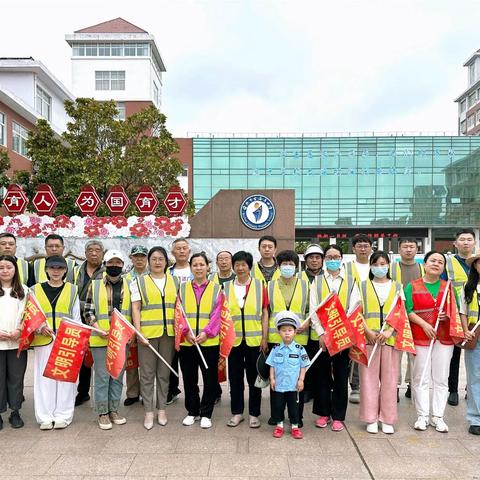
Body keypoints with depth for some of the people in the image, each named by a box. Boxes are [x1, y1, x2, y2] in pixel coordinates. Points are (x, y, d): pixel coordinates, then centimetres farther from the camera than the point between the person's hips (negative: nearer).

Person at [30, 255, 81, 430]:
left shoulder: (72, 290, 9)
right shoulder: (35, 290, 8)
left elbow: (76, 318, 9)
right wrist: (40, 328, -13)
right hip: (43, 340, 0)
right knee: (44, 378, 3)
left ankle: (62, 416, 12)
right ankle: (45, 417, 14)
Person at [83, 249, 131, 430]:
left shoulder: (129, 286, 7)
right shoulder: (95, 285, 0)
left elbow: (134, 311, 12)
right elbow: (88, 311, -1)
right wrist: (98, 329, -13)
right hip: (100, 339, -3)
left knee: (118, 376, 11)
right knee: (102, 376, 2)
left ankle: (114, 410, 24)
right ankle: (103, 413, 14)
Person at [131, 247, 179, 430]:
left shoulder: (175, 281, 12)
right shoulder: (139, 282, 5)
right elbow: (136, 308, 0)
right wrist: (138, 331, -9)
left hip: (169, 333, 2)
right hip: (147, 333, -2)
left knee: (164, 373, 9)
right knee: (147, 373, 2)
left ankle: (161, 409, 21)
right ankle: (148, 411, 13)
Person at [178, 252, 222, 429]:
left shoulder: (216, 288, 3)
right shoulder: (183, 288, 7)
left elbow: (217, 315, -3)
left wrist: (206, 332, -14)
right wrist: (186, 331, -11)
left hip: (209, 341, -1)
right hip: (187, 342, 2)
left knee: (210, 379, 5)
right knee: (189, 379, 11)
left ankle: (206, 414, 20)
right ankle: (192, 412, 28)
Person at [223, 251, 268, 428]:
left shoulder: (259, 286, 1)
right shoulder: (227, 287, 5)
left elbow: (265, 313, 2)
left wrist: (264, 337, -3)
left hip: (254, 339, -1)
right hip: (234, 339, 2)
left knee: (254, 378, 7)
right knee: (235, 378, 9)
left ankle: (254, 414, 20)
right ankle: (237, 412, 24)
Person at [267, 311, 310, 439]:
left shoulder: (299, 349, -5)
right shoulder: (276, 349, 0)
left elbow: (303, 366, -2)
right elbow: (272, 365, 4)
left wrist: (301, 380, -6)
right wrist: (272, 378, -2)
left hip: (293, 385, -2)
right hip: (278, 384, 2)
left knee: (293, 406, 8)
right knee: (278, 405, 10)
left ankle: (295, 427, 22)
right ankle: (279, 425, 25)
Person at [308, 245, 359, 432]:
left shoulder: (350, 281, 7)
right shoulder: (317, 281, 6)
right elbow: (313, 309, 0)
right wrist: (321, 333, -11)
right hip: (320, 336, 0)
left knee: (341, 376, 6)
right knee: (322, 376, 8)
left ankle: (338, 416, 17)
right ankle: (323, 413, 22)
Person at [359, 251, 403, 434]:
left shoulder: (397, 287, 11)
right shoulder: (363, 286, 9)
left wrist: (389, 331, -10)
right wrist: (368, 332, -11)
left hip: (390, 338, 1)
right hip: (368, 338, -1)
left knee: (389, 378, 3)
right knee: (369, 377, 1)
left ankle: (387, 419, 13)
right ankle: (371, 419, 10)